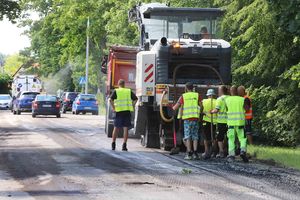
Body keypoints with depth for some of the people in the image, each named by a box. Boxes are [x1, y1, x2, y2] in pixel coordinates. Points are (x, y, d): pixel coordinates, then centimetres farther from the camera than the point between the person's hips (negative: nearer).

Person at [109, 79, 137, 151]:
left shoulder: (116, 91, 2)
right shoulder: (129, 91, 8)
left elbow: (110, 99, -11)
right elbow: (135, 99, 1)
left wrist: (113, 108, -5)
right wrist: (132, 106, 4)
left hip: (119, 112, -1)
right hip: (127, 111, 1)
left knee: (116, 128, 9)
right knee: (125, 128, 1)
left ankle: (113, 144, 13)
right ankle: (124, 145, -3)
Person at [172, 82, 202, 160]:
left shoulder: (183, 96, 3)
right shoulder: (197, 95, 5)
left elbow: (175, 108, 5)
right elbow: (201, 106, 0)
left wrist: (173, 107, 28)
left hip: (187, 119, -1)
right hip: (195, 118, 1)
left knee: (188, 137, 2)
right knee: (195, 137, 6)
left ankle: (189, 153, -4)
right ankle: (195, 153, -1)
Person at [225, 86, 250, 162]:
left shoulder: (227, 100, 2)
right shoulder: (241, 99, -2)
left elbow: (227, 109, 11)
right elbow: (247, 109, -4)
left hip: (231, 122, 1)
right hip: (240, 122, -1)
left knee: (231, 139, 7)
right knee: (242, 138, 8)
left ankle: (231, 155, -1)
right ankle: (243, 151, -14)